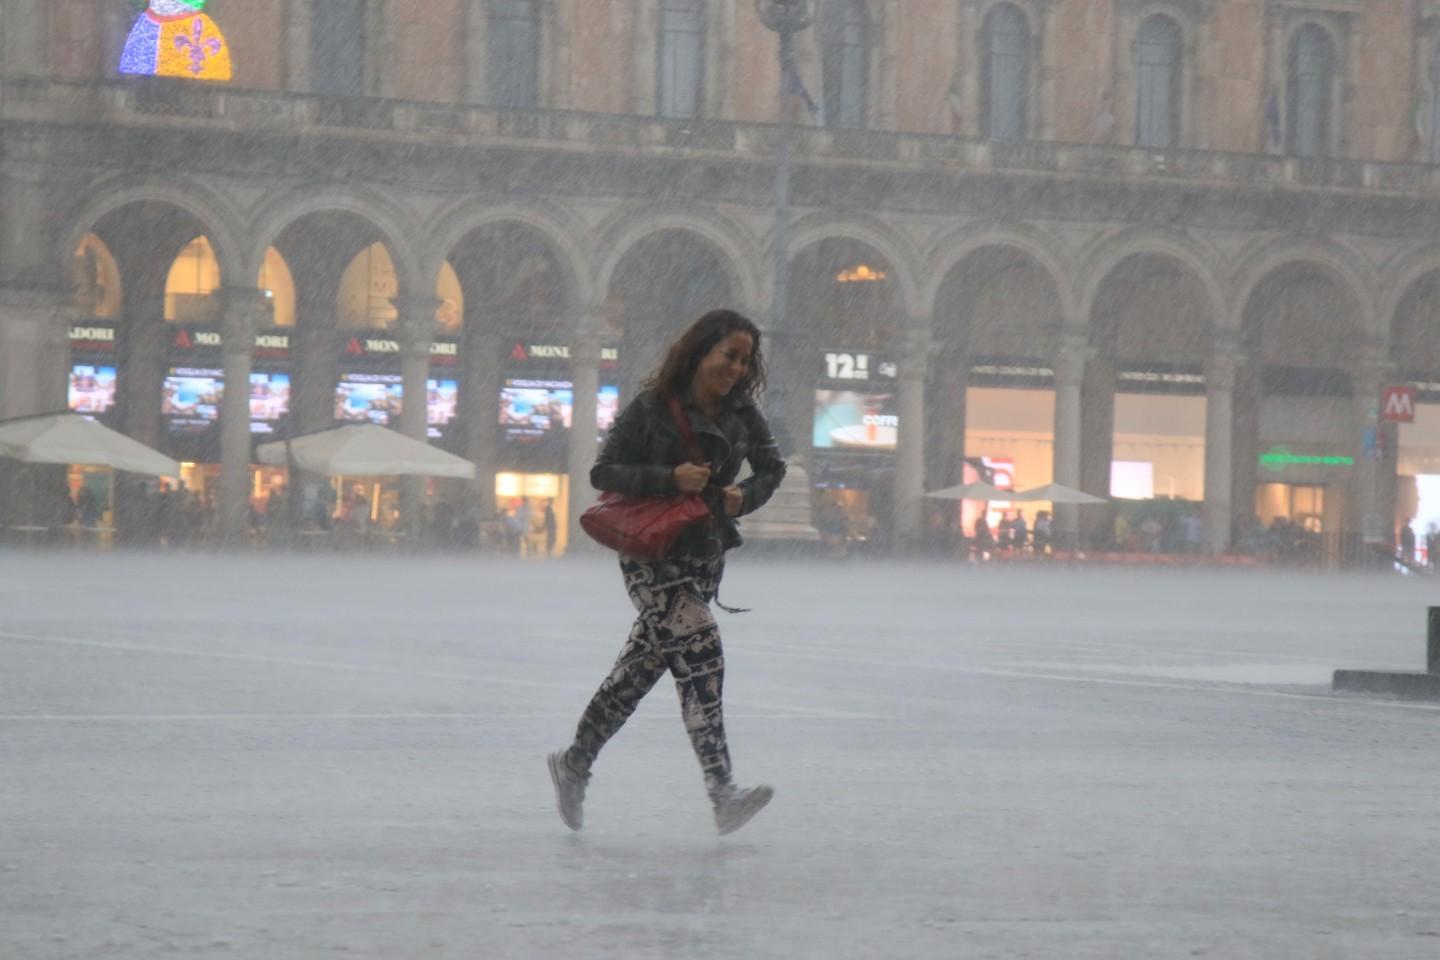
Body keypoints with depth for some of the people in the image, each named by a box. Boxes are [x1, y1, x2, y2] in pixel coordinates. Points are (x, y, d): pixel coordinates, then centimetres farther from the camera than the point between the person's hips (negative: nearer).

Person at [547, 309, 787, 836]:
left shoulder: (742, 413, 5)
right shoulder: (652, 408, -10)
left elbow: (772, 467, 18)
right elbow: (603, 471, -10)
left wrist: (747, 495, -3)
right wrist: (670, 479, -22)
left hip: (706, 554, 6)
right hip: (652, 554, -6)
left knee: (640, 669, 14)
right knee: (700, 653, -20)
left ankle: (574, 764, 31)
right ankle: (722, 793, -27)